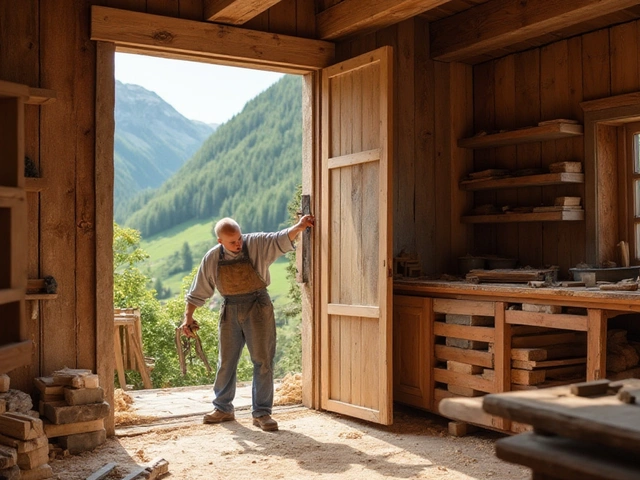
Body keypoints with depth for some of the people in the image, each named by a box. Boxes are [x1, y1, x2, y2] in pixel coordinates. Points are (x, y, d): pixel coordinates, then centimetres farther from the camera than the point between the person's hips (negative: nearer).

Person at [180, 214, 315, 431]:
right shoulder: (212, 259, -2)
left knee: (263, 361, -2)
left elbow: (282, 240, -26)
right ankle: (223, 408, 29)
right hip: (230, 311, 3)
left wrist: (299, 226, -45)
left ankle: (261, 412, 8)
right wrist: (188, 316, 2)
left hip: (257, 308, -2)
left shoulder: (257, 244, -10)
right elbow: (198, 292, 6)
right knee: (226, 362, 12)